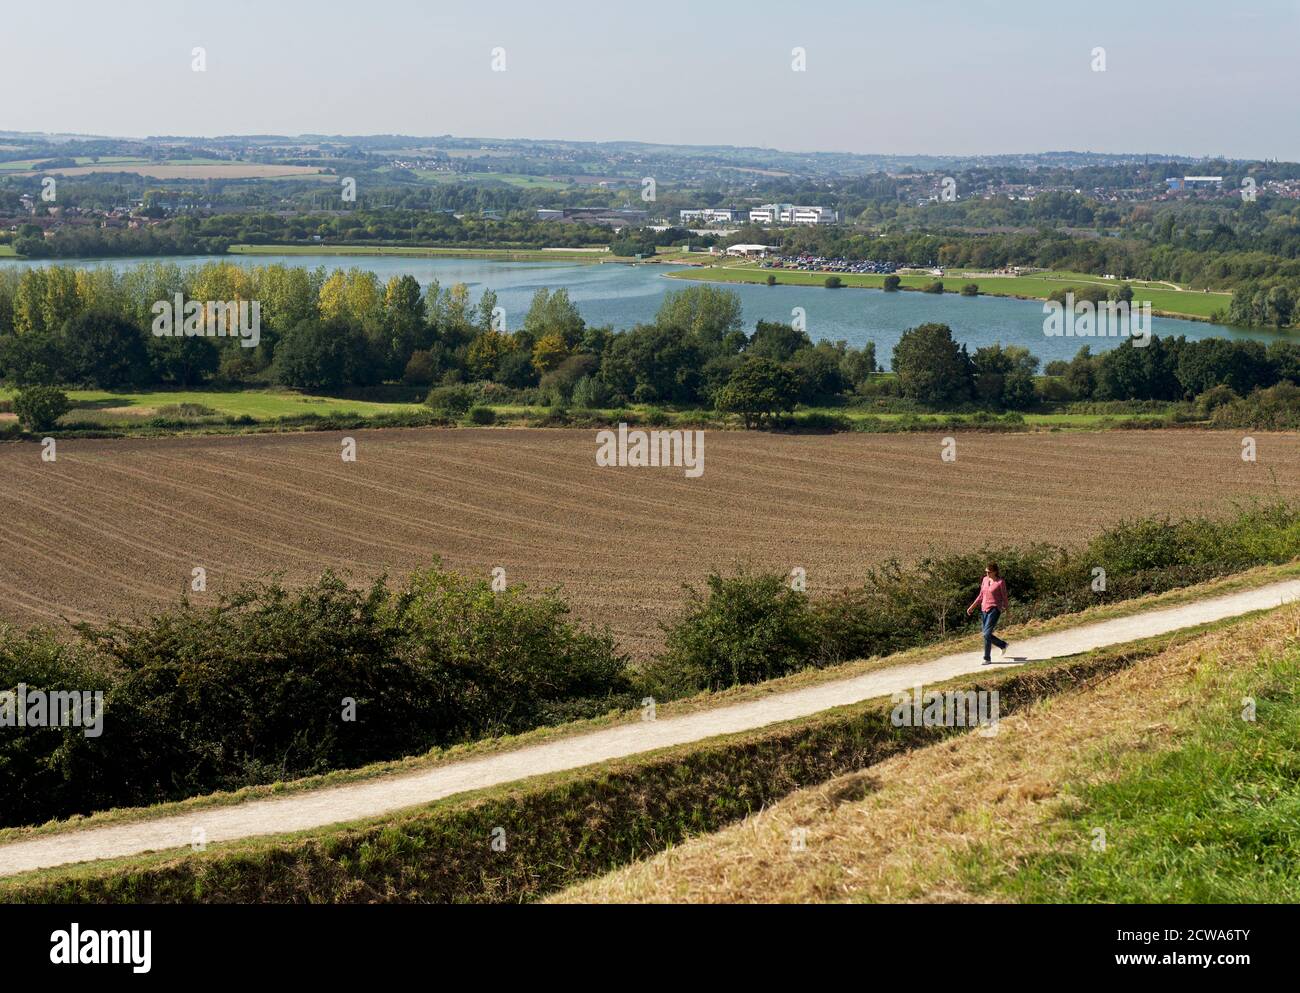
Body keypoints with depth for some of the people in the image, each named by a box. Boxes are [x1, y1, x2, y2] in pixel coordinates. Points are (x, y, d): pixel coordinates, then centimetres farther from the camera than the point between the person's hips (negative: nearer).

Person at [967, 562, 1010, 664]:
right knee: (986, 635, 12)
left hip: (994, 610, -7)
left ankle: (987, 659, -6)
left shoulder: (1000, 582, -9)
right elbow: (981, 596, 16)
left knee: (987, 634, -15)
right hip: (984, 610, 7)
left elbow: (1004, 598, -2)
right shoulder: (985, 580, 8)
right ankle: (1003, 645, 38)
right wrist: (972, 607, 11)